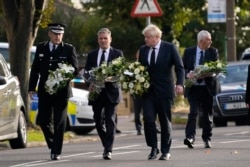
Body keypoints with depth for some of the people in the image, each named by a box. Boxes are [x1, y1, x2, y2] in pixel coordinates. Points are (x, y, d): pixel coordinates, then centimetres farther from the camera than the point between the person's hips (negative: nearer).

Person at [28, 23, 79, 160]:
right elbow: (35, 69, 9)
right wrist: (31, 88, 4)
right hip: (44, 91, 3)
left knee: (59, 122, -1)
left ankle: (56, 152, 3)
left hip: (61, 91, -2)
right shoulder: (41, 48, 8)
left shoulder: (69, 49, 0)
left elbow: (75, 70, 1)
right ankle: (53, 144, 26)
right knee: (43, 120, 4)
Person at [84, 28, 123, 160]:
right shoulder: (92, 55, 13)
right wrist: (91, 82, -13)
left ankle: (108, 150, -10)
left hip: (111, 91, -3)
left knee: (110, 121, -9)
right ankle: (107, 145, 25)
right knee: (98, 120, 7)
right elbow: (86, 72, 8)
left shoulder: (118, 54, 5)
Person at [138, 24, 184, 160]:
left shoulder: (169, 48, -2)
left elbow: (179, 67, -4)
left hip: (164, 90, -3)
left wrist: (180, 83, -17)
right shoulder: (143, 50, 9)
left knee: (165, 121, 2)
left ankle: (165, 151, 12)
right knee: (148, 119, -8)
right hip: (148, 90, 3)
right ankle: (153, 148, 5)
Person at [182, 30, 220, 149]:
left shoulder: (213, 52, 7)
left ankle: (207, 139, 18)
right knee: (193, 112, -16)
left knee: (208, 114, 7)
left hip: (208, 87, 2)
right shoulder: (189, 52, 5)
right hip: (193, 87, -2)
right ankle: (190, 137, -26)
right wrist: (187, 74, -16)